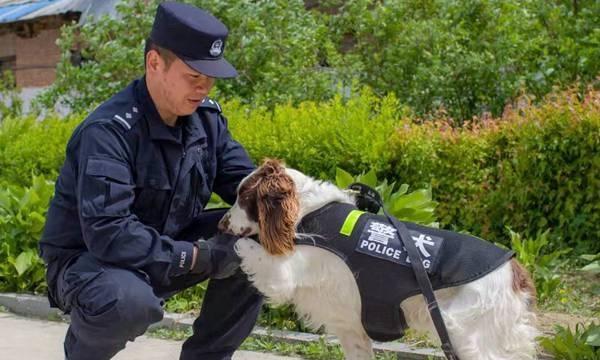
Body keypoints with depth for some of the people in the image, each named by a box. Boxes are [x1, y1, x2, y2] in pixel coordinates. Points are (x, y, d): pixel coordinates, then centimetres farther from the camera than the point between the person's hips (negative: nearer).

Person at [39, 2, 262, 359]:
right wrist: (197, 256, -33)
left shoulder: (206, 117, -4)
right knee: (131, 300, -40)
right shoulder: (109, 131, -27)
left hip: (164, 247, 7)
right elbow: (107, 232, -35)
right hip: (88, 259, -7)